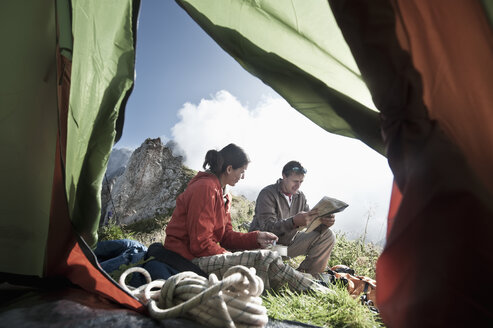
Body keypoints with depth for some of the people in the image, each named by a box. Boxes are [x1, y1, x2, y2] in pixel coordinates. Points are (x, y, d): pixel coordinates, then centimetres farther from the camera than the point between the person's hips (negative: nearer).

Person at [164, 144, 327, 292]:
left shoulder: (223, 194, 13)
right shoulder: (205, 188, -18)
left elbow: (226, 235, 10)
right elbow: (200, 244, -21)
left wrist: (256, 238, -2)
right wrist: (231, 257, -14)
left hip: (205, 254, 11)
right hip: (191, 259, -11)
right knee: (265, 258, -20)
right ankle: (317, 291, -9)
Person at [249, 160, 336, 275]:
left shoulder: (300, 196, 6)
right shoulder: (267, 194, -17)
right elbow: (267, 227, -28)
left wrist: (324, 222, -23)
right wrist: (294, 221, -44)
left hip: (289, 242, 7)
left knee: (328, 236, -5)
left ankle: (306, 275, -4)